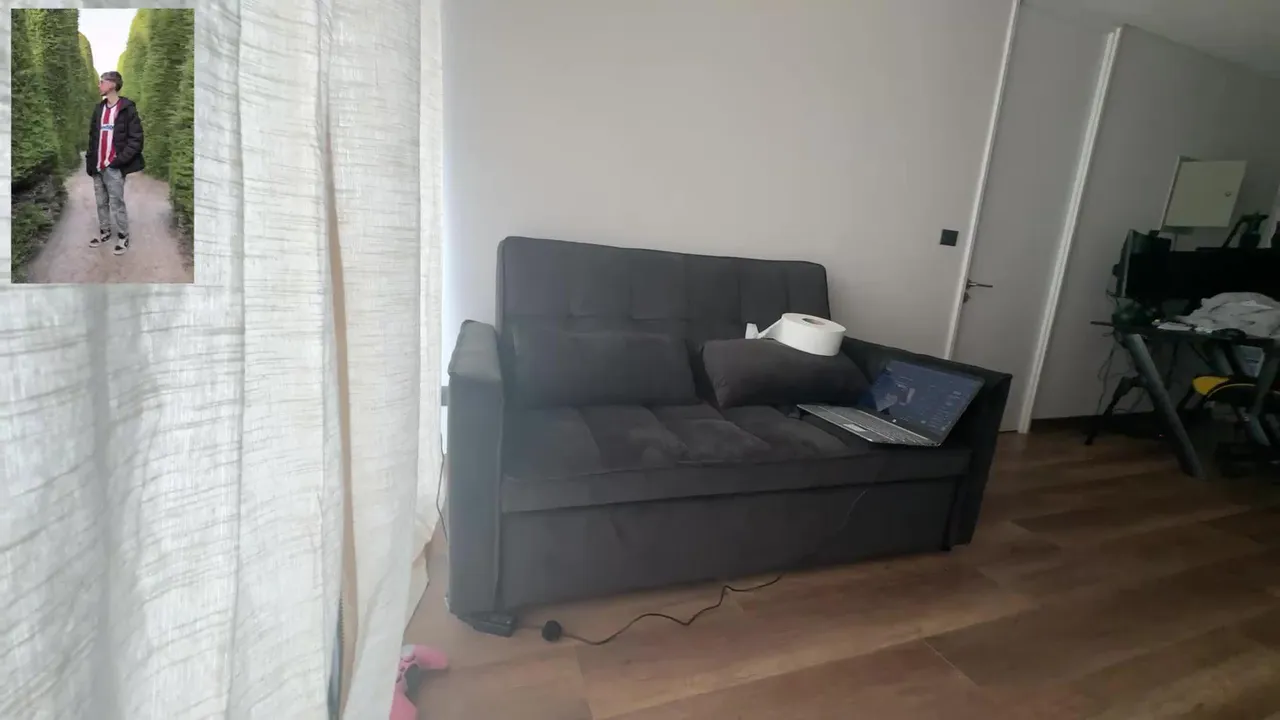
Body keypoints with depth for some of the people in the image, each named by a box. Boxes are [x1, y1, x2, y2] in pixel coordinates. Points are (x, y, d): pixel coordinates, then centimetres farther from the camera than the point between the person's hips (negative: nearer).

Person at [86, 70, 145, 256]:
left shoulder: (127, 108, -5)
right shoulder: (99, 109, 15)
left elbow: (136, 138, -10)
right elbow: (93, 136, 17)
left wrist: (120, 159, -15)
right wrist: (90, 160, 8)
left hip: (113, 167, -7)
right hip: (98, 167, 7)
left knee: (117, 204, -4)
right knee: (101, 203, 12)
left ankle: (123, 237, 6)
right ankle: (104, 233, 22)